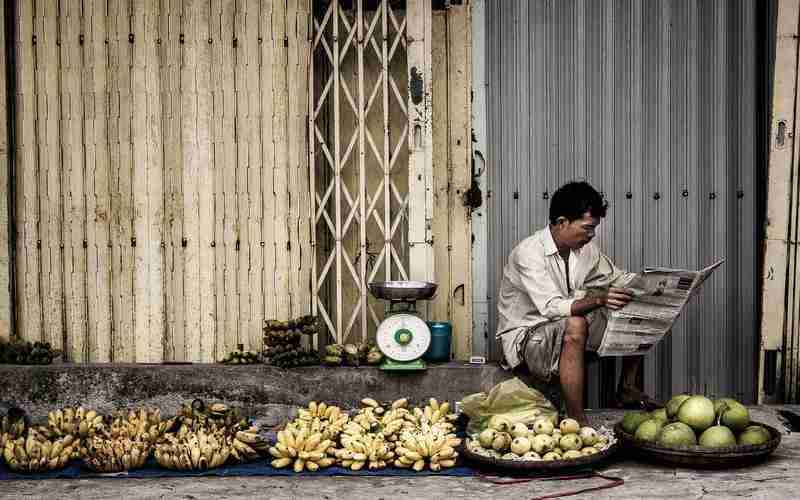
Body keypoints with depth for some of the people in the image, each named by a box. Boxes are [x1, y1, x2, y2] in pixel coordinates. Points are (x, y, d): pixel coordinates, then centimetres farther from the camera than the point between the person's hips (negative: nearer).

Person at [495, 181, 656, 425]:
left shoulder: (585, 248, 0)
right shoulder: (528, 253, -24)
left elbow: (616, 277, 14)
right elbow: (551, 307, -35)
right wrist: (599, 300, -49)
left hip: (568, 327, 8)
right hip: (525, 336, -8)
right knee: (574, 326, -39)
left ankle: (627, 388, 11)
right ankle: (576, 421, -35)